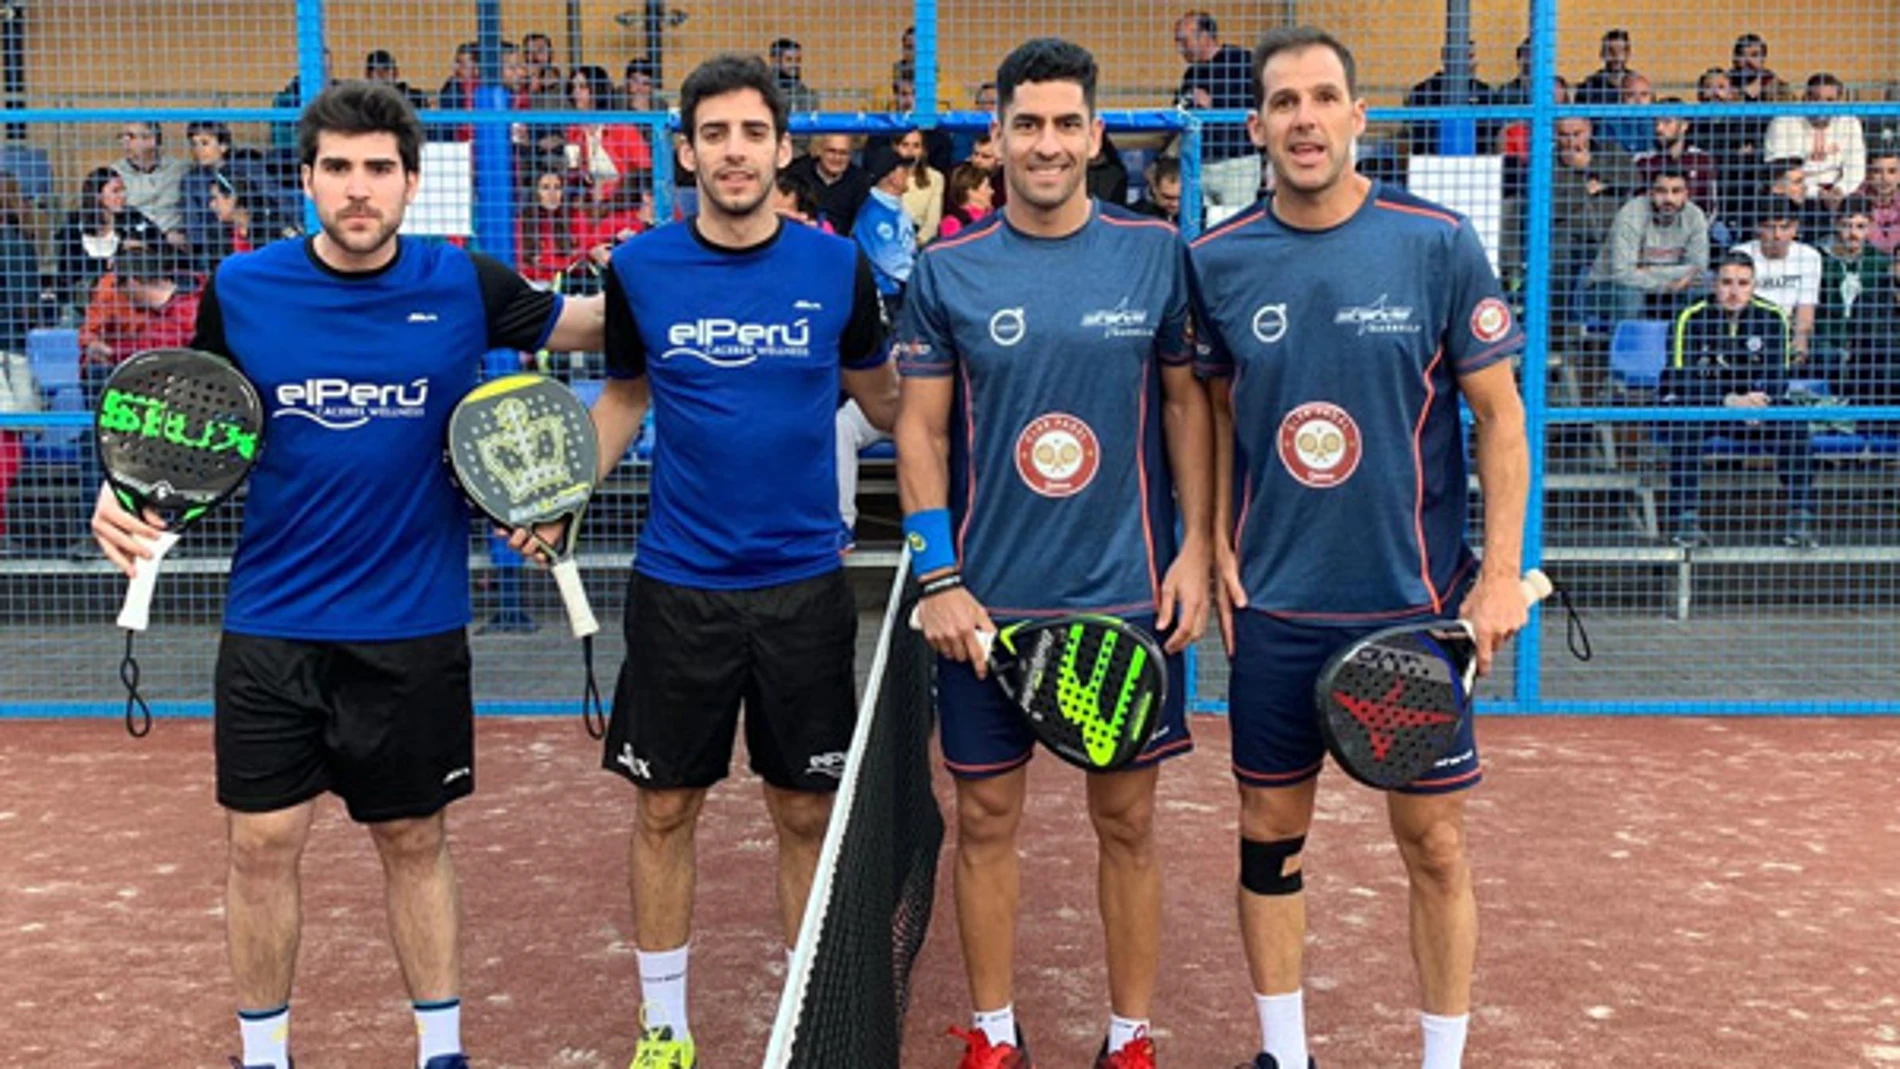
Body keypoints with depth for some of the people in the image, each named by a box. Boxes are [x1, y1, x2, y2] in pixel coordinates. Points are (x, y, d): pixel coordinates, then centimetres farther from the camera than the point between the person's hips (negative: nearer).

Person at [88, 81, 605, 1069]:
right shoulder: (241, 289, -3)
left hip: (414, 625, 0)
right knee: (261, 844, 6)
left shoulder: (462, 284, -5)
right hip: (272, 625, 1)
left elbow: (585, 326, 9)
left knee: (415, 841, 12)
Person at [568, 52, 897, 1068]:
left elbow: (881, 396, 10)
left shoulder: (836, 267, -3)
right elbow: (625, 394, 11)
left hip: (805, 584, 0)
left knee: (807, 813, 9)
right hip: (678, 585, 0)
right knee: (664, 810, 9)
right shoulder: (639, 269, -2)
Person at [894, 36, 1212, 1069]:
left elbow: (1187, 402, 6)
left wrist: (1196, 547, -2)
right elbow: (920, 431, 1)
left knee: (1127, 820, 9)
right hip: (987, 596, 0)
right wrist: (938, 580, -6)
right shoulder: (948, 269, -1)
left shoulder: (1155, 253, 0)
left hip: (1127, 593, 0)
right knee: (987, 816, 9)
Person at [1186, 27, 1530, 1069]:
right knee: (1271, 835, 11)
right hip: (1272, 605, 2)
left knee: (1434, 845, 5)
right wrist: (1216, 546, 3)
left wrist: (1502, 573, -7)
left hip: (1415, 600, -2)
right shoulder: (1218, 261, 0)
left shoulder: (1439, 243, -6)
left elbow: (1499, 413, -2)